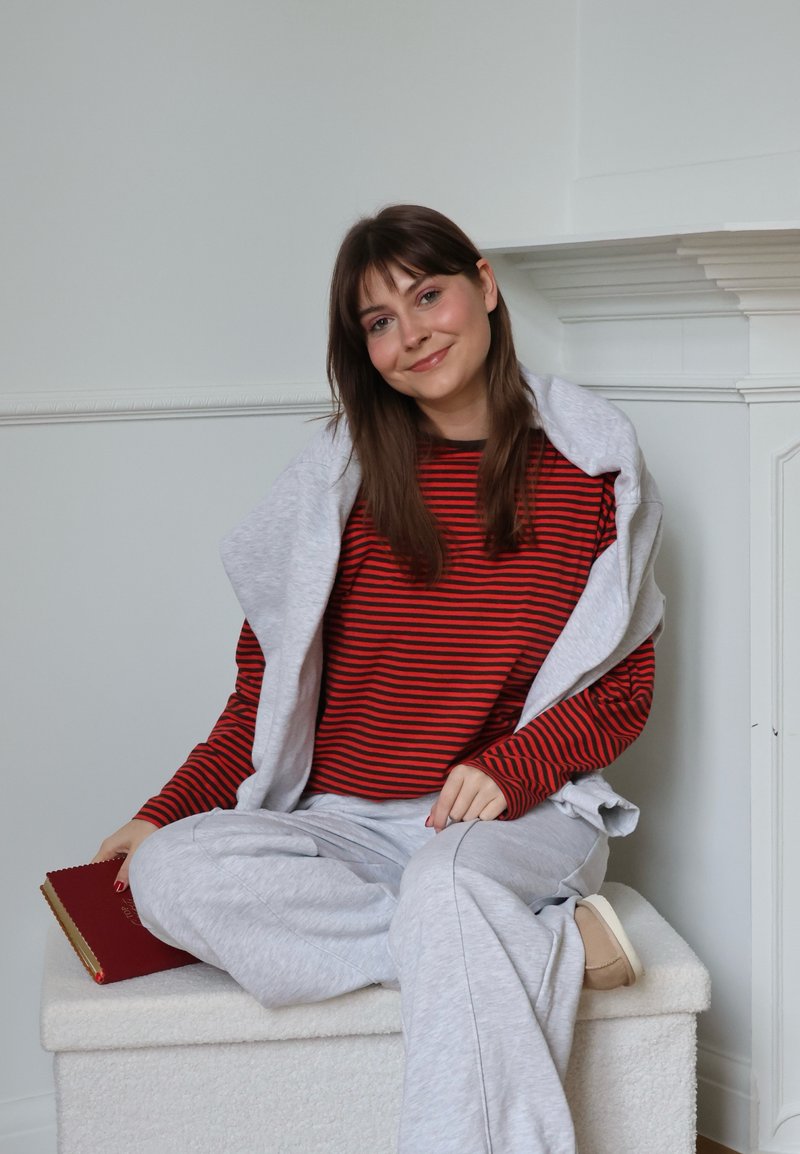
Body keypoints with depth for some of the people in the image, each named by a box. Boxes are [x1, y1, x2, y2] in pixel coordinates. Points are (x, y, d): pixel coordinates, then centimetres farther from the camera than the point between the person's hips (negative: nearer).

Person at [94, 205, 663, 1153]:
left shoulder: (587, 471, 3)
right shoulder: (342, 482, 4)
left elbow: (625, 691, 5)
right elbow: (268, 683, 10)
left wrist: (510, 766, -13)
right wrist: (167, 813, -2)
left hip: (523, 817, -3)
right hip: (347, 826, 3)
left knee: (448, 883, -38)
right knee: (170, 872, -27)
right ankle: (549, 946, -25)